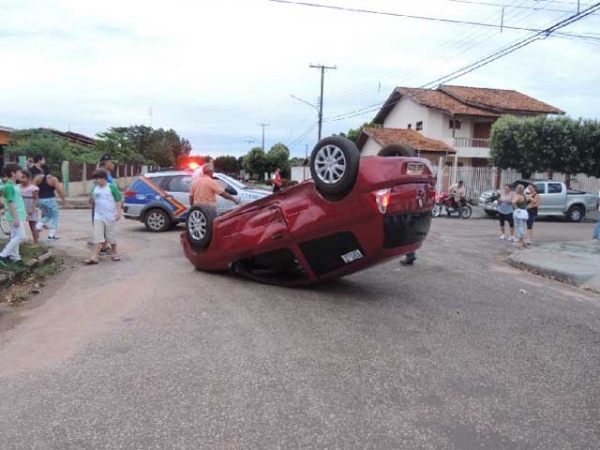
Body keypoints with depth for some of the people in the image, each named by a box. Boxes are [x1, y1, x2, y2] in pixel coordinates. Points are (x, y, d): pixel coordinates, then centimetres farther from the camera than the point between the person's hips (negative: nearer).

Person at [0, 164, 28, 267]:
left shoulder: (14, 185, 13)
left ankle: (15, 258, 18)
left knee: (15, 237, 12)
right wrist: (16, 218, -22)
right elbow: (11, 203, -20)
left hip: (18, 215, 10)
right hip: (15, 216, -10)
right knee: (20, 236, -10)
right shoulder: (9, 186, -16)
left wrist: (23, 214, 22)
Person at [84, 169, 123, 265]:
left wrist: (119, 212, -12)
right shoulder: (95, 188, 5)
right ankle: (94, 257, -7)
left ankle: (114, 253, 27)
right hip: (98, 217, 4)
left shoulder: (111, 187, -9)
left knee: (112, 236, 9)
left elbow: (119, 200, -8)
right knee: (98, 238, -3)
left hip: (110, 216, -4)